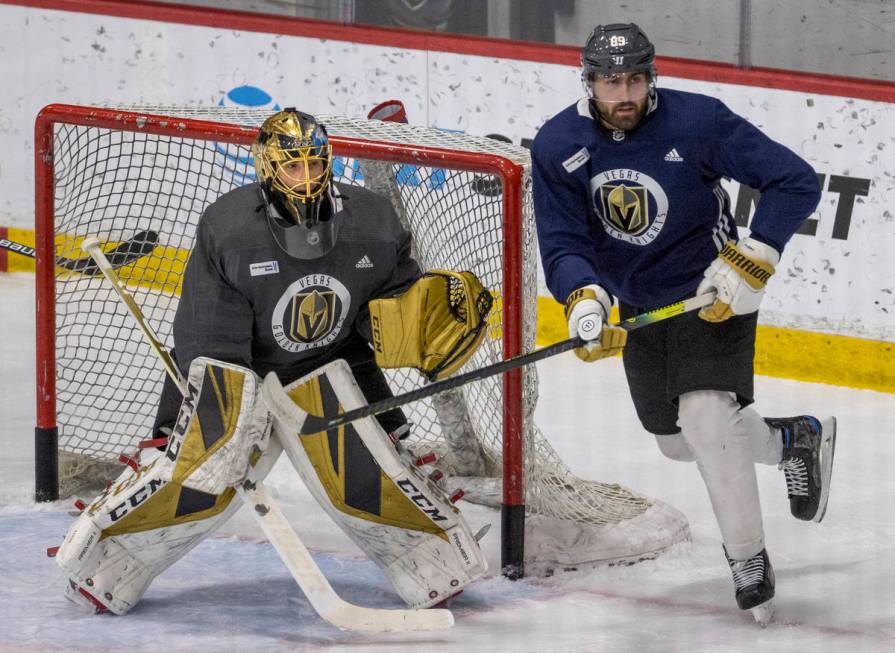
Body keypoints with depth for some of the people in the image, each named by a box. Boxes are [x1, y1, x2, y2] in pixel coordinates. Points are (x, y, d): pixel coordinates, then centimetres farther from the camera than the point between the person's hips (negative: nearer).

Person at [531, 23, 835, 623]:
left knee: (706, 419, -23)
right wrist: (585, 299, -33)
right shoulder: (558, 146, -13)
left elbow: (796, 182, -21)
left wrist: (750, 263, -28)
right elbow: (562, 242, -13)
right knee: (678, 441, 16)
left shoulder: (698, 122, -23)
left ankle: (749, 559, -4)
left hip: (713, 294, -5)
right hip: (640, 306, 6)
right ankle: (795, 441, 43)